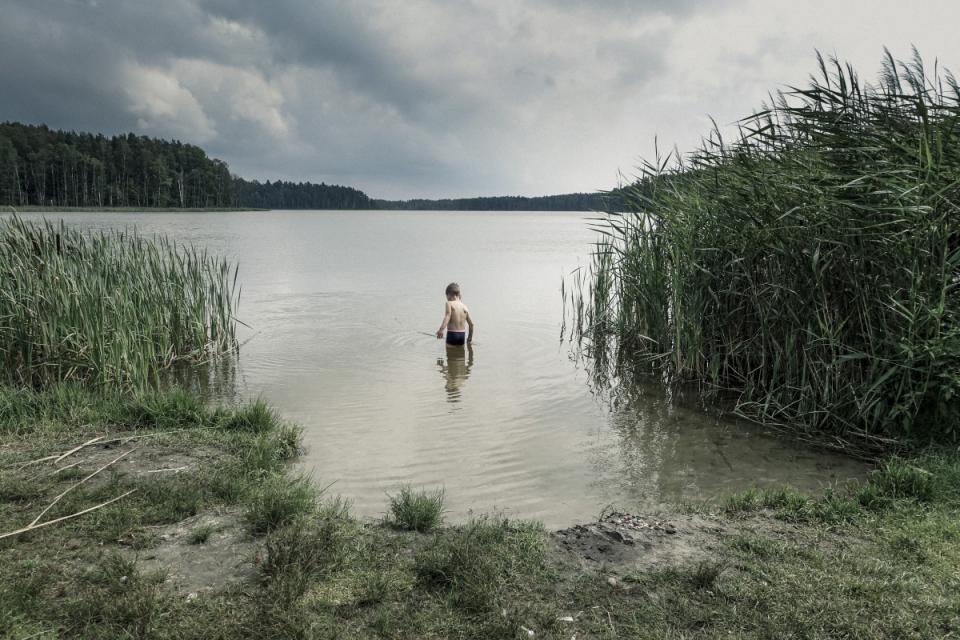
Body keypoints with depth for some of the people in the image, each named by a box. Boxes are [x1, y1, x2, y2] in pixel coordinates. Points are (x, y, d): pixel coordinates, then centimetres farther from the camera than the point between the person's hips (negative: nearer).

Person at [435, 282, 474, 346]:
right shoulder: (464, 307, 9)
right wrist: (470, 336, 26)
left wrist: (441, 329, -39)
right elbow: (471, 323, 11)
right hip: (462, 335, 5)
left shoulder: (449, 303, -7)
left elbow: (447, 316, -25)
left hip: (452, 334, -5)